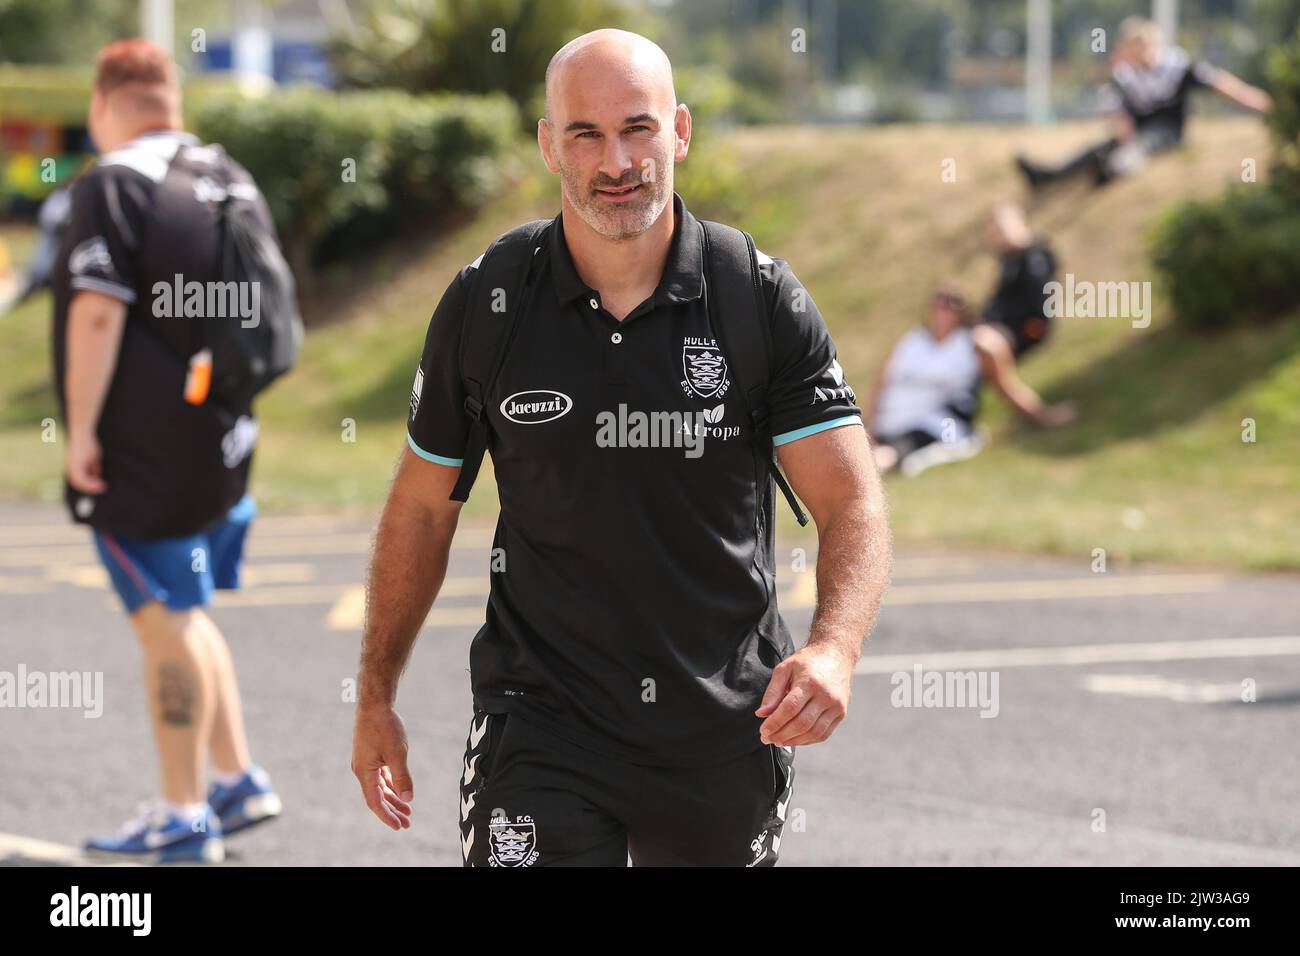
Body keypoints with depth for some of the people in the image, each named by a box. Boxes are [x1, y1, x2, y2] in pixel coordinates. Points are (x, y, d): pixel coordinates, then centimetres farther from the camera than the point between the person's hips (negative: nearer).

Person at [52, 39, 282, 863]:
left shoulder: (113, 187, -13)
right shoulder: (231, 179, 12)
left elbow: (98, 314, -20)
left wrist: (81, 430, -15)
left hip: (140, 450, -8)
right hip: (220, 440, 8)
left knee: (165, 622, -3)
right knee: (180, 614, 20)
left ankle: (184, 816, 2)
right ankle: (238, 779, 21)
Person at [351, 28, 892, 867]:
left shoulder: (763, 301, -6)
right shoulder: (484, 307, -4)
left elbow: (853, 501, -10)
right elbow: (421, 508, 8)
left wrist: (835, 649, -29)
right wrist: (376, 696, 10)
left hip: (727, 729, 1)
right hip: (543, 727, -1)